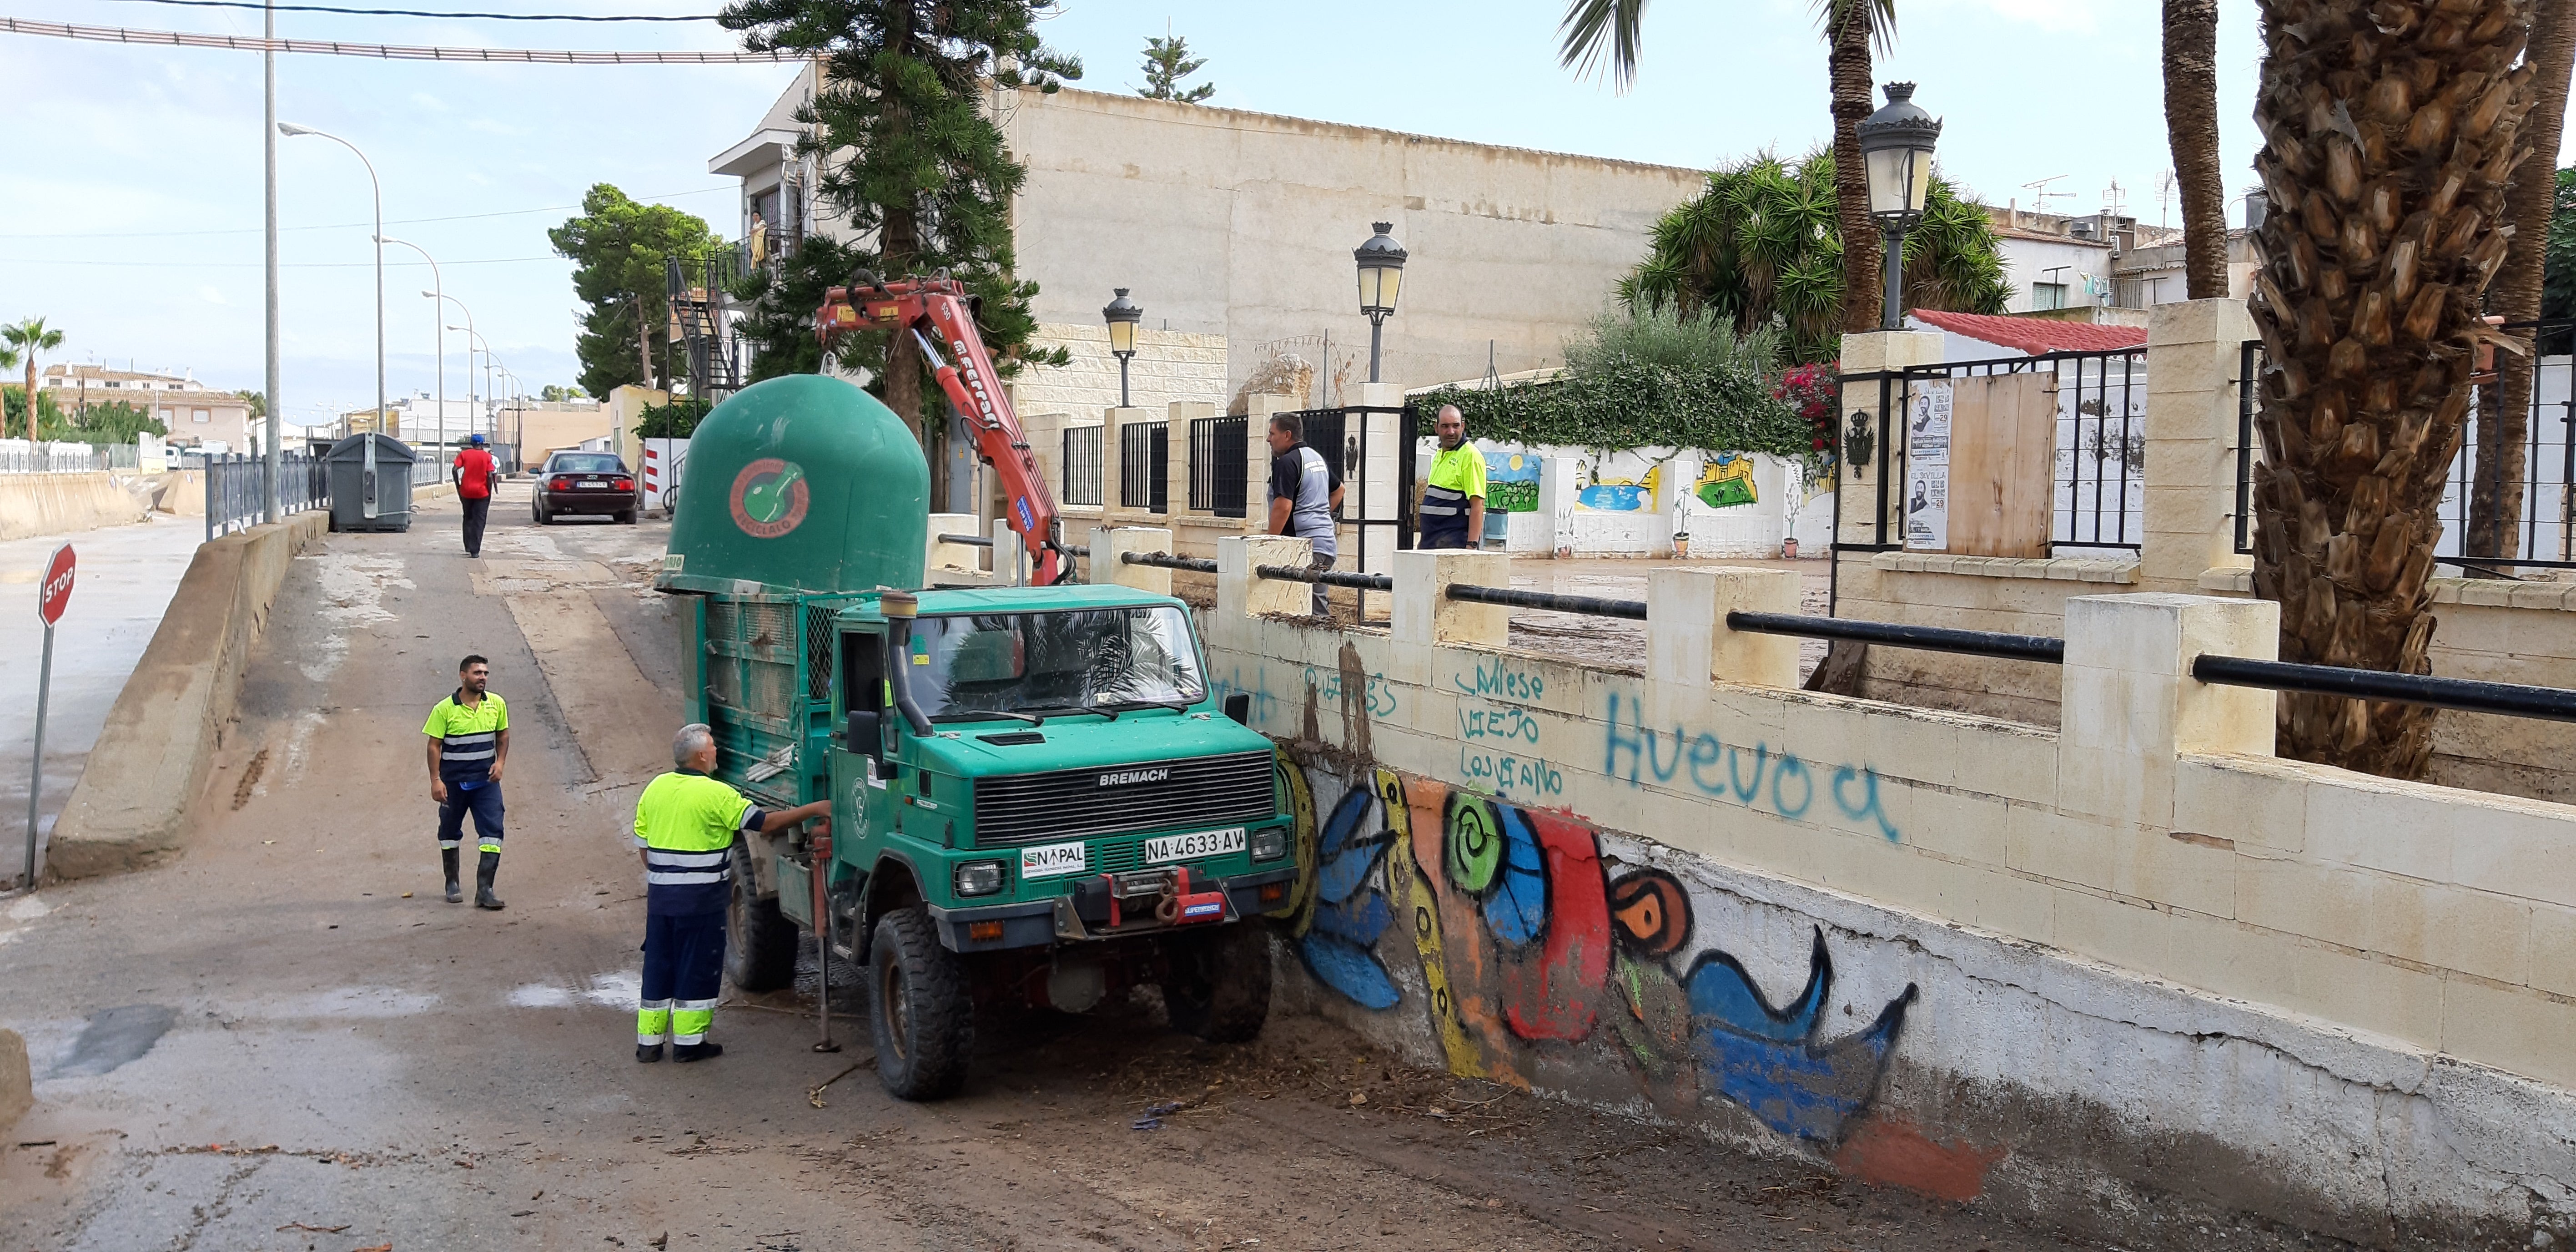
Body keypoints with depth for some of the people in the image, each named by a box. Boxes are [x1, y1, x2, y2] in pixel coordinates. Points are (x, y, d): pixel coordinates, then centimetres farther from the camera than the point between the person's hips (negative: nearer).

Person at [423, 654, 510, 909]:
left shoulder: (497, 704, -1)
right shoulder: (445, 709, -9)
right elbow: (434, 746, -7)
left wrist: (500, 762, -2)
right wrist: (435, 780, -13)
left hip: (486, 780, 2)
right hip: (453, 781, -1)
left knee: (493, 830, -11)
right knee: (450, 831, 13)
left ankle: (484, 890, -12)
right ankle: (452, 884, 31)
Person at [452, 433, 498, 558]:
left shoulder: (464, 454, 2)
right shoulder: (487, 456, -1)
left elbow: (455, 470, -8)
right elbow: (490, 476, -7)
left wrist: (458, 486, 1)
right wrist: (489, 493, 0)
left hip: (466, 492, 2)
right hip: (482, 492, -1)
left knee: (468, 519, 18)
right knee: (479, 522, 0)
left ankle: (468, 547, 16)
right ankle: (475, 551, -5)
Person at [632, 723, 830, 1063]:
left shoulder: (654, 789, 7)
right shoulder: (716, 794, -13)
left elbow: (643, 846, 12)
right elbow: (766, 822, -11)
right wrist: (815, 809, -6)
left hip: (659, 894, 6)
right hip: (701, 897, -6)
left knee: (658, 966, 13)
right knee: (698, 969, 4)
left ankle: (649, 1041, 16)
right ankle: (689, 1042, 8)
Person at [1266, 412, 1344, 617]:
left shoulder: (1287, 463, -11)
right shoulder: (1318, 458, 19)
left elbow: (1283, 507, -20)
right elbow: (1339, 489, 33)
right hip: (1327, 543, 9)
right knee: (1319, 603, 11)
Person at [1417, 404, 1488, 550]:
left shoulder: (1470, 456, -10)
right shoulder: (1440, 455, 17)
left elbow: (1478, 505, -17)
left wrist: (1472, 545, -23)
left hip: (1455, 543, -9)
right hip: (1431, 542, 9)